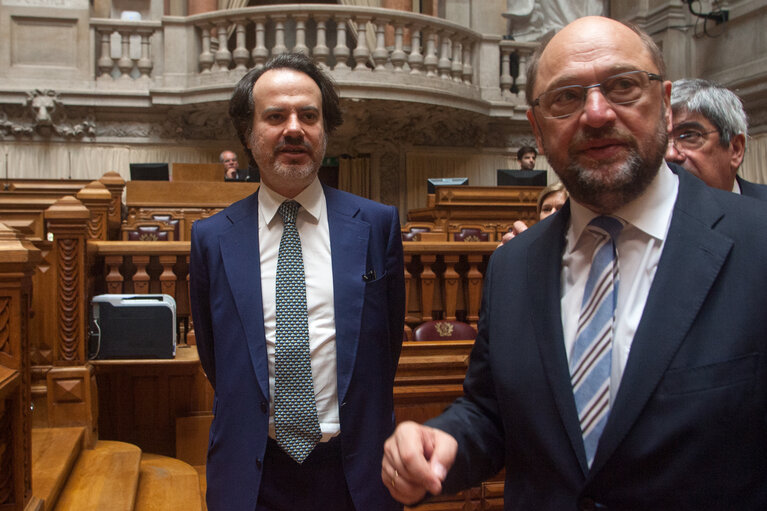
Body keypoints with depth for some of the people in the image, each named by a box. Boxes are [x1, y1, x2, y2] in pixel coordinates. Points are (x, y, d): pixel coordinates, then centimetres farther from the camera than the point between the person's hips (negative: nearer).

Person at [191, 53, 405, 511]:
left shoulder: (378, 225, -3)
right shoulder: (211, 238, -2)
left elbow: (389, 340, 5)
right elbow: (214, 356, 8)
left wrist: (361, 428, 9)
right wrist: (251, 420, 8)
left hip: (354, 472, 0)